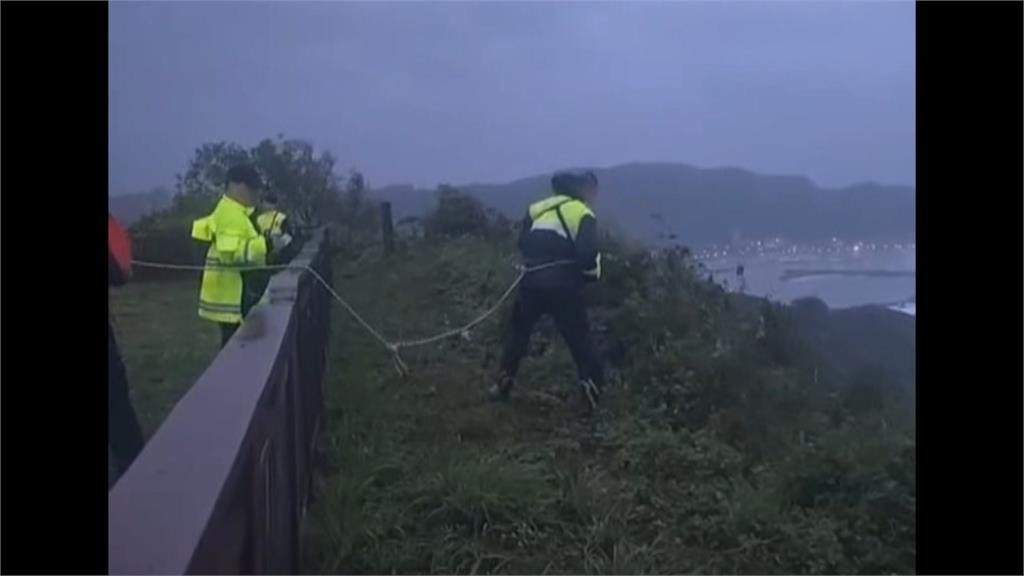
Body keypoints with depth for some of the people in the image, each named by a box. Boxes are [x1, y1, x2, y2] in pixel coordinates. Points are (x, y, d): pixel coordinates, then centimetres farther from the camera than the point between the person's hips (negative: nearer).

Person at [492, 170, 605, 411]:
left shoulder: (537, 209, 17)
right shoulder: (583, 214, 0)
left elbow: (523, 243, 18)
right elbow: (587, 254, -12)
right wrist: (593, 273, 6)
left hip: (533, 280, 4)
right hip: (562, 284, -4)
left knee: (518, 330, 22)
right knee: (579, 340, 5)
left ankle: (503, 386, 25)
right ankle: (593, 396, 5)